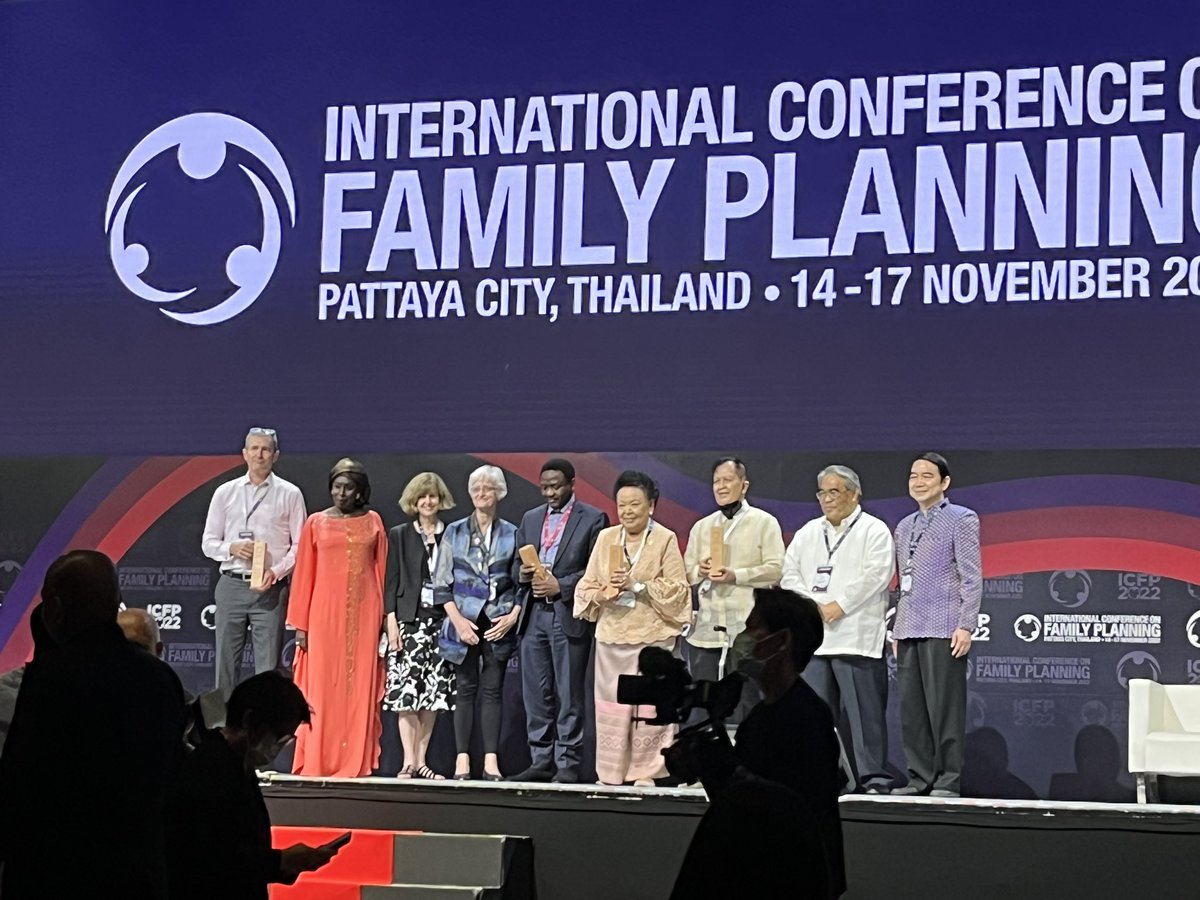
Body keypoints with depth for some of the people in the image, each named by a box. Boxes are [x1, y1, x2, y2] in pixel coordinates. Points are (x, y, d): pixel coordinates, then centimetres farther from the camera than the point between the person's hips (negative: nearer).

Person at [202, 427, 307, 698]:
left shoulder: (289, 494, 5)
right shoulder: (225, 493, 10)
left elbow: (300, 545, 2)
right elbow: (208, 542, 11)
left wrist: (276, 571, -13)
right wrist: (232, 549, -9)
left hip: (271, 588, -2)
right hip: (231, 584, 2)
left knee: (269, 667, -4)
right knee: (226, 663, 3)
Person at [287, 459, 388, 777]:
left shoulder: (373, 522, 8)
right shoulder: (316, 523, 6)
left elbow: (382, 571, 8)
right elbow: (304, 575, 6)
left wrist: (384, 620, 3)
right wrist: (300, 624, 2)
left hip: (363, 614, 1)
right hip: (325, 612, 0)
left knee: (359, 688, 0)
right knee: (322, 688, -2)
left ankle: (356, 762, 3)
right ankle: (317, 762, 1)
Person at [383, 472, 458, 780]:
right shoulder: (399, 536, 8)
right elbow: (391, 581, 4)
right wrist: (391, 621, -5)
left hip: (442, 619, 1)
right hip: (409, 619, -1)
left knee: (433, 694, 1)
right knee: (407, 689, -9)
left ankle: (421, 761, 6)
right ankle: (409, 761, -9)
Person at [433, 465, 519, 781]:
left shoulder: (511, 534, 6)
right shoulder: (454, 532, 6)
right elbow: (442, 583, 3)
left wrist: (513, 616, -7)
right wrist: (458, 620, -8)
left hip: (498, 623, 0)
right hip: (464, 621, 0)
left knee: (492, 690, 1)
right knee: (466, 689, 1)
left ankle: (491, 762, 1)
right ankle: (462, 761, 1)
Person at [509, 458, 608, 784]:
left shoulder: (593, 519, 0)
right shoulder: (531, 519, 17)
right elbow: (516, 563, 21)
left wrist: (561, 586, -14)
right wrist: (522, 573, -3)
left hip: (569, 615, -5)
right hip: (534, 614, 5)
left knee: (569, 694, -4)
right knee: (536, 693, 6)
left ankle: (568, 764, -1)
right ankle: (541, 762, 11)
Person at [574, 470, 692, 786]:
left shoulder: (666, 540, 0)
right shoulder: (606, 538, 12)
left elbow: (677, 590, -5)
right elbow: (586, 585, 12)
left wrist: (637, 585, -14)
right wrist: (601, 594, -9)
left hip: (653, 637, -3)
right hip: (612, 637, 3)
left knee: (650, 705, -4)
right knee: (611, 705, 1)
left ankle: (646, 772, 3)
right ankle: (611, 775, 7)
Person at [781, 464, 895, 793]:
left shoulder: (874, 531, 1)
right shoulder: (808, 533, 20)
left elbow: (875, 575, -11)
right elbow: (789, 574, 12)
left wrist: (839, 606, -14)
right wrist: (811, 605, -4)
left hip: (857, 637, -6)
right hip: (813, 636, 6)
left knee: (864, 711, -7)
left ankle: (874, 778, -4)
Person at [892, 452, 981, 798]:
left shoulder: (961, 519, 0)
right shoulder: (904, 527, 20)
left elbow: (972, 577, -6)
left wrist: (966, 625, -14)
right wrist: (897, 628, 16)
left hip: (944, 630, -7)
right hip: (909, 631, 7)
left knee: (944, 707, -6)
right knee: (911, 709, 5)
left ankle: (948, 780, -3)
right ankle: (920, 778, 9)